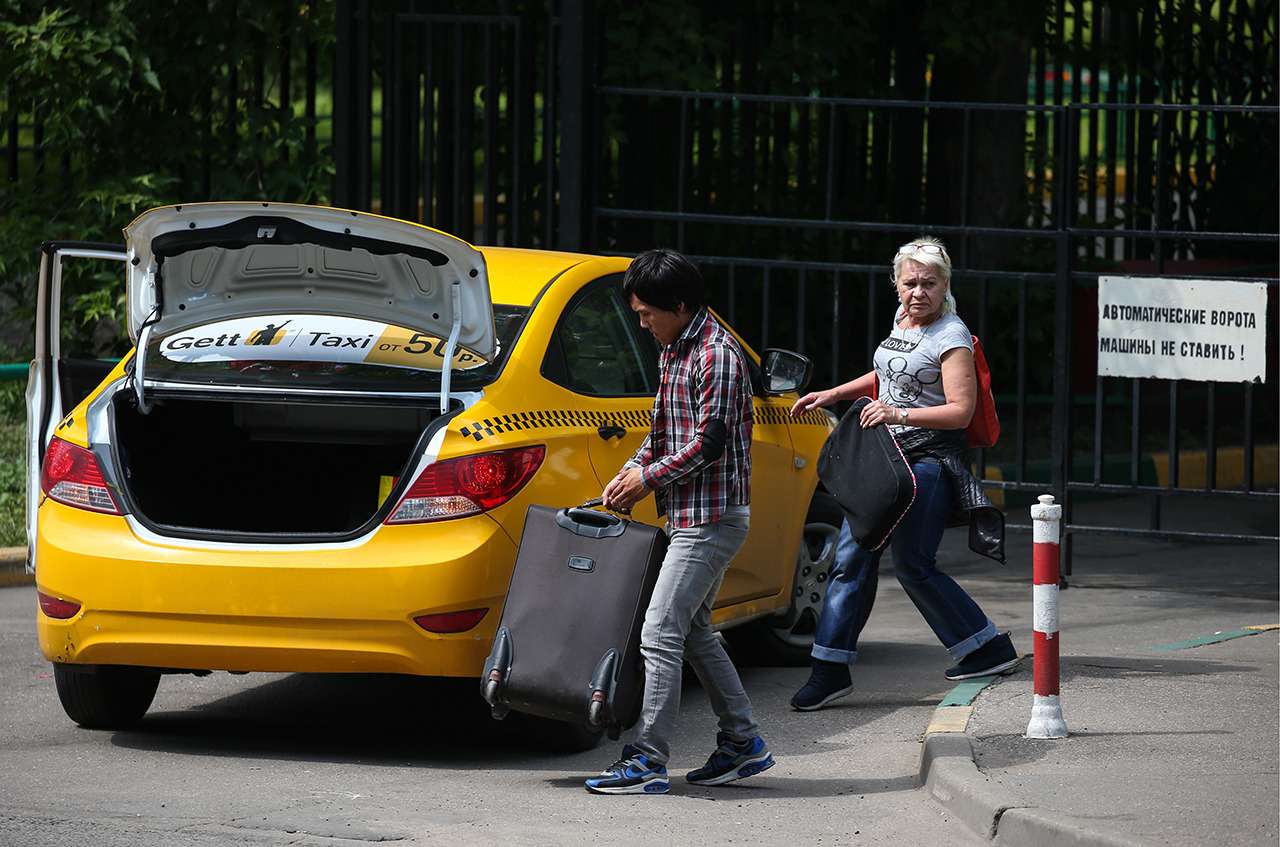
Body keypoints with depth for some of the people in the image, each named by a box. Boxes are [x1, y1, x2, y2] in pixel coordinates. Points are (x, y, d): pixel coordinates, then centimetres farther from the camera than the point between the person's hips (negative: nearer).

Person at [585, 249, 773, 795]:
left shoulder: (717, 355, -17)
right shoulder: (672, 350, 14)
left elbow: (709, 443, -21)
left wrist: (649, 478, -10)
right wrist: (632, 471, 7)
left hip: (712, 519, -10)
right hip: (691, 517, 10)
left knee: (661, 634, -13)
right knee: (693, 632, 16)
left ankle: (647, 763, -13)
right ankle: (742, 744, 25)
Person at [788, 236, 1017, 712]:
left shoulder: (951, 337, -13)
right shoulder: (903, 320, 13)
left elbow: (961, 411, -19)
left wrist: (899, 414, -28)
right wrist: (833, 395, 25)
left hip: (931, 460, -8)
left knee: (913, 565, -8)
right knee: (852, 557, 2)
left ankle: (989, 648, 6)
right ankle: (830, 670, 3)